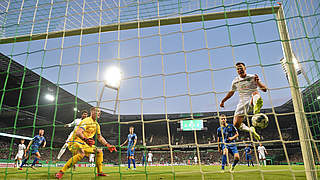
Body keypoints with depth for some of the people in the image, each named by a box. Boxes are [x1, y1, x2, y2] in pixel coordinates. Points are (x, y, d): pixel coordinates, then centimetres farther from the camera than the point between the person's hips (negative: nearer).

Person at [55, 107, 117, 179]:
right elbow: (78, 133, -28)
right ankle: (61, 172, -29)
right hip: (75, 141, -9)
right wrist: (86, 139, -43)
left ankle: (99, 172, 11)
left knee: (99, 151, 4)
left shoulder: (96, 124, 12)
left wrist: (108, 145, 13)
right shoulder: (87, 121, -16)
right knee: (81, 154, -36)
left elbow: (100, 137, 20)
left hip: (84, 143, 9)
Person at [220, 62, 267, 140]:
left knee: (255, 92, -38)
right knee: (236, 124, -11)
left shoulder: (252, 77, 2)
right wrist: (223, 100, 26)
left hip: (251, 101, -3)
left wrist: (258, 81, -21)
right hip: (242, 103, 3)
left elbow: (264, 89, -3)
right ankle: (250, 130, 16)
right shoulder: (235, 81, 12)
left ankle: (256, 106, -70)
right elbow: (231, 92, 28)